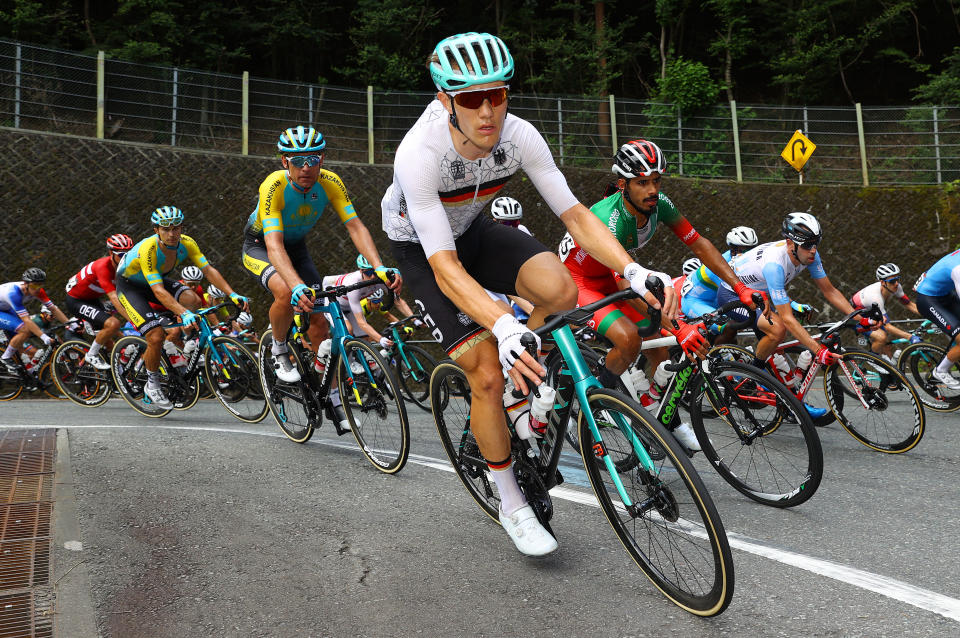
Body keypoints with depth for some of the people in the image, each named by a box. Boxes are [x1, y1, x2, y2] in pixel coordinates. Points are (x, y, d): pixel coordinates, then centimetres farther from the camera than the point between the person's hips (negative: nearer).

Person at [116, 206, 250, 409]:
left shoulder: (186, 243, -21)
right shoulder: (148, 249, -36)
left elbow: (208, 270, -24)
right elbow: (158, 291, -42)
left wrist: (233, 295, -37)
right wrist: (183, 313, -54)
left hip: (158, 279, 5)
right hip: (129, 285, -5)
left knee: (191, 299, -26)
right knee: (156, 336, -20)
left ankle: (190, 342, 1)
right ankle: (152, 385, 4)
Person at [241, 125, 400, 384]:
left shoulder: (330, 183, -23)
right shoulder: (274, 186, -35)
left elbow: (356, 227, -27)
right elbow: (274, 245, -44)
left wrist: (379, 267, -44)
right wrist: (298, 286, -61)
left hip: (296, 246, 4)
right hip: (260, 245, -4)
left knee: (318, 320, -6)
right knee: (286, 293, -34)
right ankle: (278, 348, -4)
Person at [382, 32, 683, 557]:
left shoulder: (519, 136, -23)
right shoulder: (420, 155, -35)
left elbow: (574, 213, -20)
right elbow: (445, 268, -40)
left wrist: (634, 271, -34)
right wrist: (503, 327, -55)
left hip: (473, 230, 4)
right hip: (421, 250, -4)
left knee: (560, 288, -27)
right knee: (487, 373, -15)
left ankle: (526, 374, 5)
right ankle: (512, 506, 7)